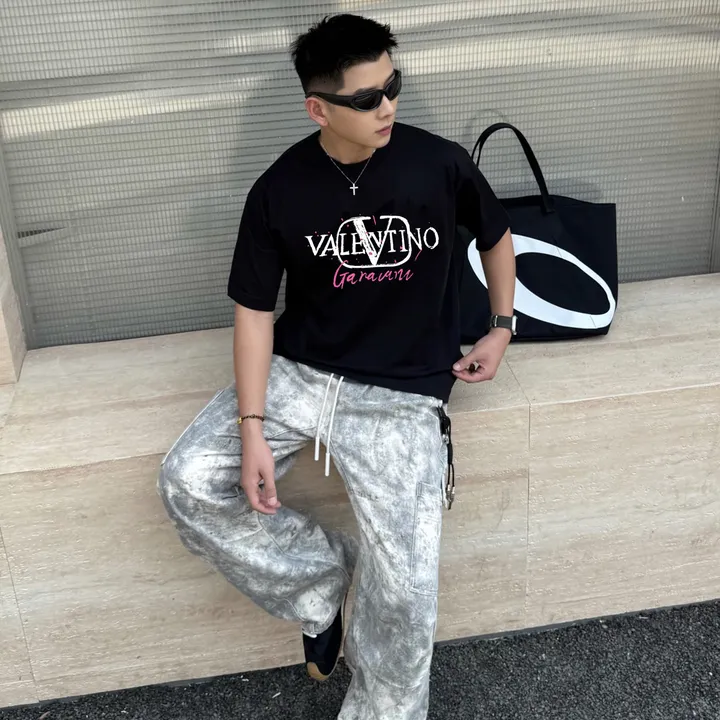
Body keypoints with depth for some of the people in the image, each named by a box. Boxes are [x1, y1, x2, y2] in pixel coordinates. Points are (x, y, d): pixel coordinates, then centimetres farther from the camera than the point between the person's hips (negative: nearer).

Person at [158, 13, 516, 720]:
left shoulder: (441, 164, -6)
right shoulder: (280, 189, -5)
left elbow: (496, 237, 15)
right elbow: (254, 310, -3)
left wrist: (501, 328, 7)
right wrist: (253, 431, -12)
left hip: (400, 394, -2)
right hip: (297, 373, 3)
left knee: (405, 591, -17)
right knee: (187, 482, -16)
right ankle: (321, 580, 6)